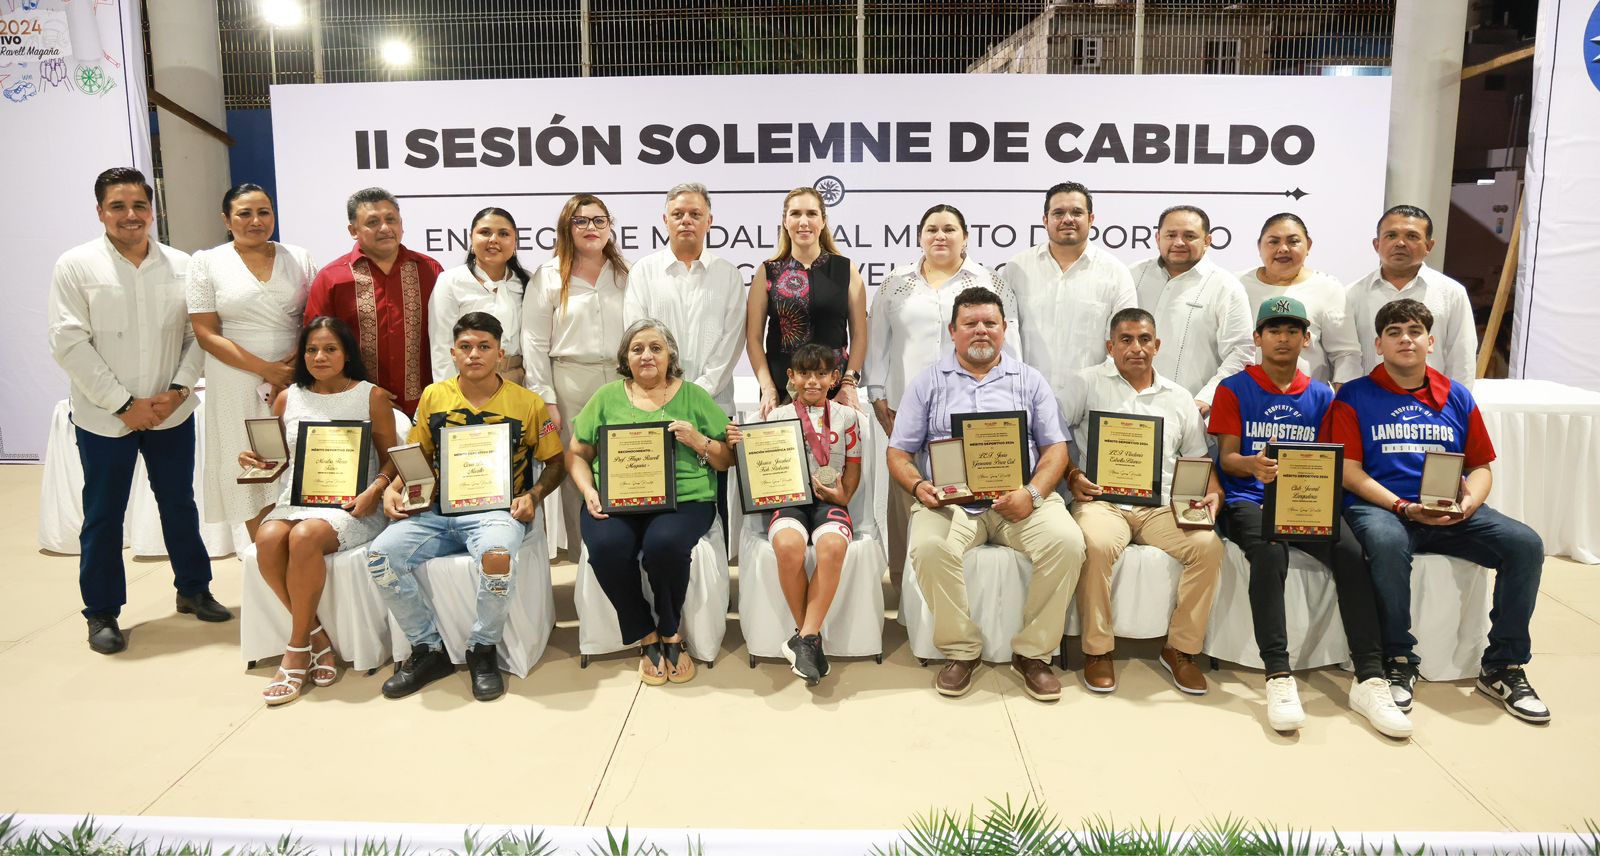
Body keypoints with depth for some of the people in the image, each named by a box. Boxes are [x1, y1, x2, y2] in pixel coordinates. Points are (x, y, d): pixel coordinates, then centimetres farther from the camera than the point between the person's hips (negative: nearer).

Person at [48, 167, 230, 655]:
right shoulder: (76, 266, -5)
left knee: (180, 505, 15)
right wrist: (123, 404, -13)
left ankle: (194, 590, 31)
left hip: (172, 413, 2)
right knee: (103, 516, 8)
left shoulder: (181, 266, 1)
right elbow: (69, 344, -10)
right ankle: (101, 613, 21)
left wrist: (179, 389, -12)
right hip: (104, 418, -2)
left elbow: (197, 335, 2)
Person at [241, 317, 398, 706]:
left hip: (349, 504, -3)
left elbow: (390, 459, 4)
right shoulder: (287, 399, 15)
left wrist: (376, 489, -15)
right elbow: (273, 460, 21)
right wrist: (253, 461, -2)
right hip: (294, 499, 4)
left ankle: (297, 649, -18)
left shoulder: (372, 396, 5)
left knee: (305, 537, -34)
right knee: (267, 540, -30)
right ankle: (316, 636, -14)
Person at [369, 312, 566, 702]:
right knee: (381, 554, -23)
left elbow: (555, 461, 9)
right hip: (436, 512, 3)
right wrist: (392, 489, 0)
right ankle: (429, 649, -3)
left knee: (497, 556, -38)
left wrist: (533, 495, -9)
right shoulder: (433, 397, 12)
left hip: (497, 511, -3)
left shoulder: (528, 403, 5)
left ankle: (482, 651, -10)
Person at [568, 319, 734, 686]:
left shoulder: (694, 396, 12)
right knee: (607, 546, -31)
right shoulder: (607, 397, 15)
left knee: (664, 544, -34)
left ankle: (670, 633, -4)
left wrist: (700, 442, -8)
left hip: (683, 499, -1)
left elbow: (729, 460, 11)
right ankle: (646, 637, -6)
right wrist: (588, 491, -3)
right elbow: (576, 454, 15)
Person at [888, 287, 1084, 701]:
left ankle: (1032, 652, -10)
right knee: (929, 547, -33)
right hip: (950, 500, -1)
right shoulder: (927, 383, 14)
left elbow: (1056, 448, 9)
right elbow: (899, 453, 11)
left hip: (1019, 497, 1)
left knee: (1066, 542, -28)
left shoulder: (1029, 380, 16)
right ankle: (960, 650, -11)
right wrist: (918, 487, -11)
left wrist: (1033, 493, -10)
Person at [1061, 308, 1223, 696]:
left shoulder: (1180, 398, 19)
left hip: (1162, 505, 4)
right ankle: (1098, 649, -16)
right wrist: (1071, 475, -13)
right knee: (1098, 544, -36)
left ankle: (1180, 648, -6)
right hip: (1102, 500, -3)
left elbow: (1200, 461, 19)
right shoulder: (1088, 383, 8)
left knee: (1208, 546, -24)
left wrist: (1213, 493, -1)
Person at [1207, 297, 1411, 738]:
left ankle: (1370, 680, -26)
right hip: (1249, 499, -3)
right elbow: (1227, 458, 0)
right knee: (1270, 553, -36)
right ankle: (1279, 677, -36)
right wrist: (1253, 465, -24)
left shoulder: (1320, 395, 18)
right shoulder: (1234, 389, 7)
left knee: (1351, 552, -27)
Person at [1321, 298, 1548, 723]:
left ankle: (1503, 668, -5)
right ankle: (1398, 662, -19)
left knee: (1526, 544, -19)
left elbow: (1481, 466, 17)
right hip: (1380, 507, -4)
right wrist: (1404, 507, -15)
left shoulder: (1457, 397, 17)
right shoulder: (1354, 396, 5)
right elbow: (1349, 471, -3)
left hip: (1450, 514, 5)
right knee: (1387, 544, -38)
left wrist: (1470, 501, -6)